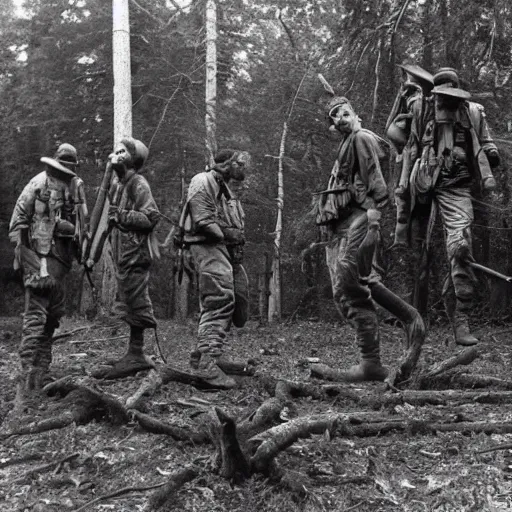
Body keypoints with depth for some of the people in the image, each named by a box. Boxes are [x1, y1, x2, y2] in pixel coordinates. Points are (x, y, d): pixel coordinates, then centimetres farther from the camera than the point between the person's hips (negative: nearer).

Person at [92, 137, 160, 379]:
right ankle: (134, 355, 20)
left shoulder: (138, 184, -10)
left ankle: (136, 356, -2)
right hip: (123, 253, 10)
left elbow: (151, 217, -19)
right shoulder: (117, 186, 18)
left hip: (135, 253, -10)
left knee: (135, 304, -6)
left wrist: (120, 215, -18)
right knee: (130, 305, 12)